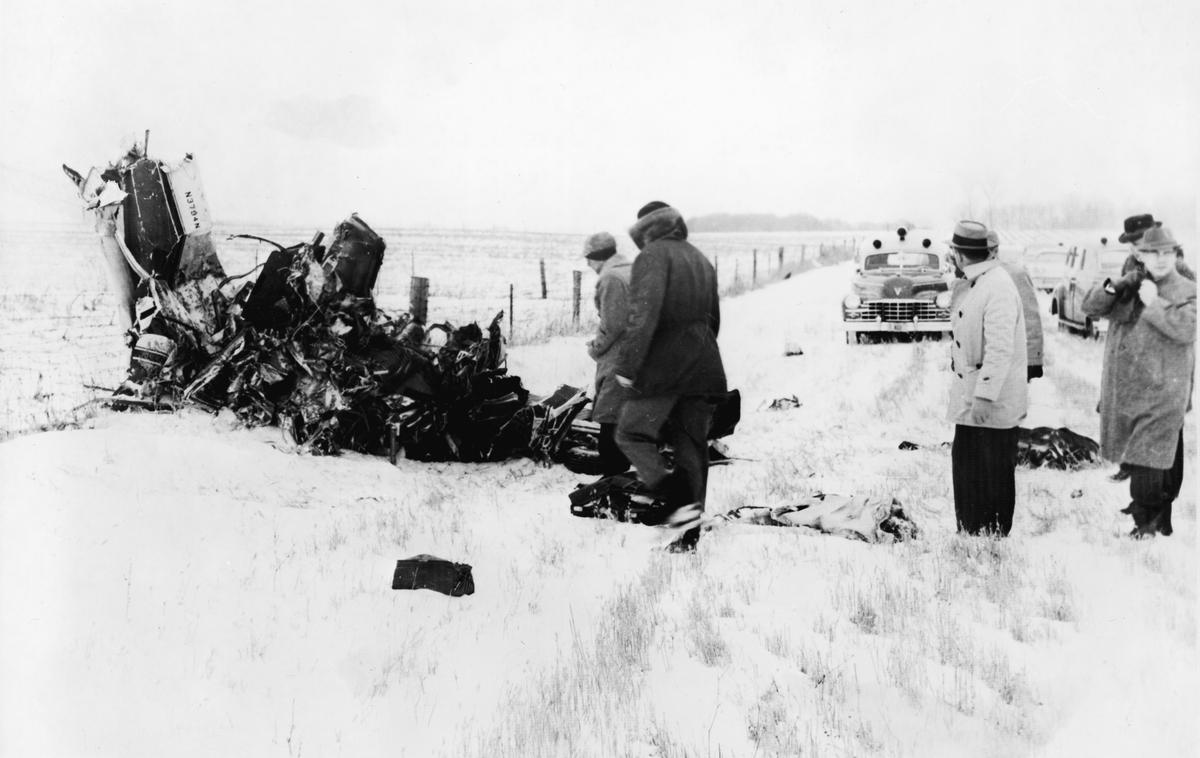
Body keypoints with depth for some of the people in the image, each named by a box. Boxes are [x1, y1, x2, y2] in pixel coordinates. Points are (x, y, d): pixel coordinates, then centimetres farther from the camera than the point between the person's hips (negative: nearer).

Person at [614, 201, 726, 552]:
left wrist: (627, 365, -19)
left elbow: (643, 314, -20)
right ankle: (689, 533, 12)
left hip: (664, 365, -8)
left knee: (631, 434, 4)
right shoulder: (701, 260, 17)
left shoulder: (653, 256, -8)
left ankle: (680, 500, -12)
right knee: (692, 446, 11)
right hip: (704, 366, 8)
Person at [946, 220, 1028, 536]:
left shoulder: (998, 288, -21)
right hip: (969, 400, 10)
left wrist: (985, 396, -30)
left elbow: (1000, 349, -27)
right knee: (965, 467, 17)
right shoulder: (973, 284, 11)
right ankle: (970, 534, 28)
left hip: (992, 403, -10)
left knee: (992, 477, 2)